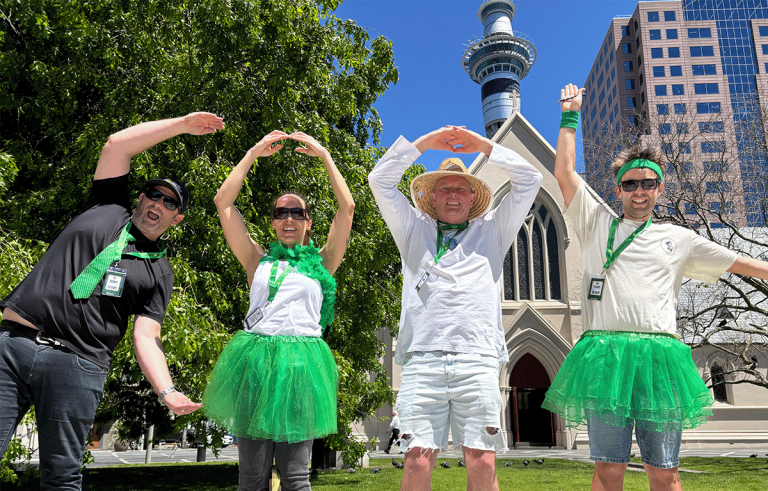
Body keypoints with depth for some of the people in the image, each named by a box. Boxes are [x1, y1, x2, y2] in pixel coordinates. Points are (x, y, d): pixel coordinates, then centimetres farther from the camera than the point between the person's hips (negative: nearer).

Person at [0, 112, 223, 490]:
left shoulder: (159, 271, 11)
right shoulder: (107, 209, 16)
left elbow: (146, 338, 2)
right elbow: (117, 144, 9)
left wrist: (167, 392, -15)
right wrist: (182, 124, 11)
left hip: (78, 365, -1)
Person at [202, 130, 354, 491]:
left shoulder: (321, 263, 14)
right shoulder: (258, 261, 16)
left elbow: (347, 207, 7)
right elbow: (223, 201, 11)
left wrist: (324, 155, 9)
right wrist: (253, 153, 12)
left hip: (300, 362, -1)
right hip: (255, 361, 1)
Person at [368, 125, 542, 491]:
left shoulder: (491, 230, 24)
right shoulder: (414, 230, 24)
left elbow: (529, 180, 20)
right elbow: (380, 180, 18)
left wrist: (482, 146, 19)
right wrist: (424, 143, 17)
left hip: (478, 361, 0)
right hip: (422, 361, 0)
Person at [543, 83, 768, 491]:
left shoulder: (679, 238, 19)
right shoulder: (597, 223, 15)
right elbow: (564, 172, 11)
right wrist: (570, 116, 16)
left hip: (660, 356, 2)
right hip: (606, 352, -1)